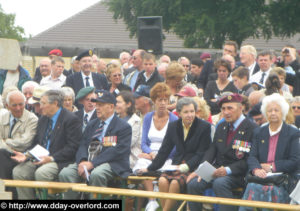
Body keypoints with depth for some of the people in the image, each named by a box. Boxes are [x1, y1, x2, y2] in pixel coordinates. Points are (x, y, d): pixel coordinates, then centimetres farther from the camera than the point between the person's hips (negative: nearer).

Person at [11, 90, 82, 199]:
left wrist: (51, 158, -22)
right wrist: (26, 155, 1)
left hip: (60, 161, -8)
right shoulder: (43, 120, 19)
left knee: (41, 173, -34)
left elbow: (72, 147, -13)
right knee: (18, 171, -14)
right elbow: (36, 143, 22)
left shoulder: (71, 119, -7)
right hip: (40, 159, 8)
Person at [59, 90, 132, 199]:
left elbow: (117, 151, -11)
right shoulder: (92, 124, 24)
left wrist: (92, 163, -19)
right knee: (65, 173, -19)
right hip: (87, 162, 6)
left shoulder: (124, 127, 2)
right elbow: (83, 145, 13)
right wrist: (82, 162, -12)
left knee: (96, 174, -38)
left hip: (111, 164, -6)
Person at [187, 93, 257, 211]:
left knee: (220, 183, -35)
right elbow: (212, 150, 12)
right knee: (193, 183, -17)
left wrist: (228, 170, -22)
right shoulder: (221, 127, 18)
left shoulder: (251, 129, -6)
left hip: (236, 174, -6)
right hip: (216, 170, 6)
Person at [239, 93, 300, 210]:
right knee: (252, 188, -31)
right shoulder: (259, 132, 19)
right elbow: (252, 157, 9)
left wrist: (272, 167, -8)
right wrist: (256, 169, -14)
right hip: (261, 178, 3)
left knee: (273, 190, -35)